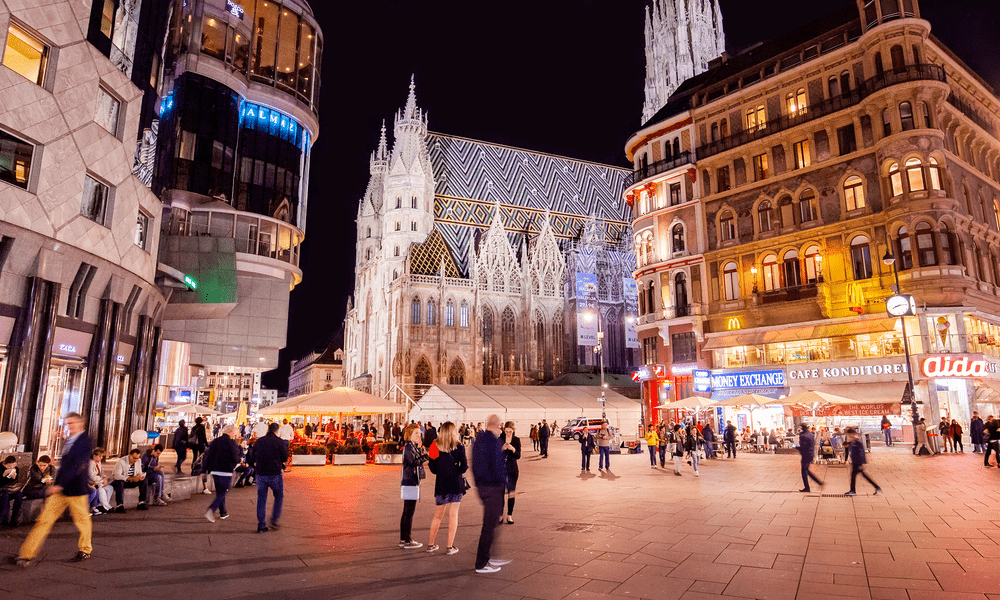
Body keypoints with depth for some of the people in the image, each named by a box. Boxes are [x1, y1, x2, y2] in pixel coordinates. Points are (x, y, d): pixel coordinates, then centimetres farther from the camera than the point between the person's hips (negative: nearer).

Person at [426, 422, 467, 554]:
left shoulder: (435, 447, -2)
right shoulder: (459, 447, -7)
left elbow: (433, 469, -1)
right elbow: (463, 468, -9)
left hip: (441, 485, 2)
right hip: (456, 484, -2)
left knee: (438, 515, 16)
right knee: (453, 515, 5)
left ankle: (431, 544, 23)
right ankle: (450, 547, 7)